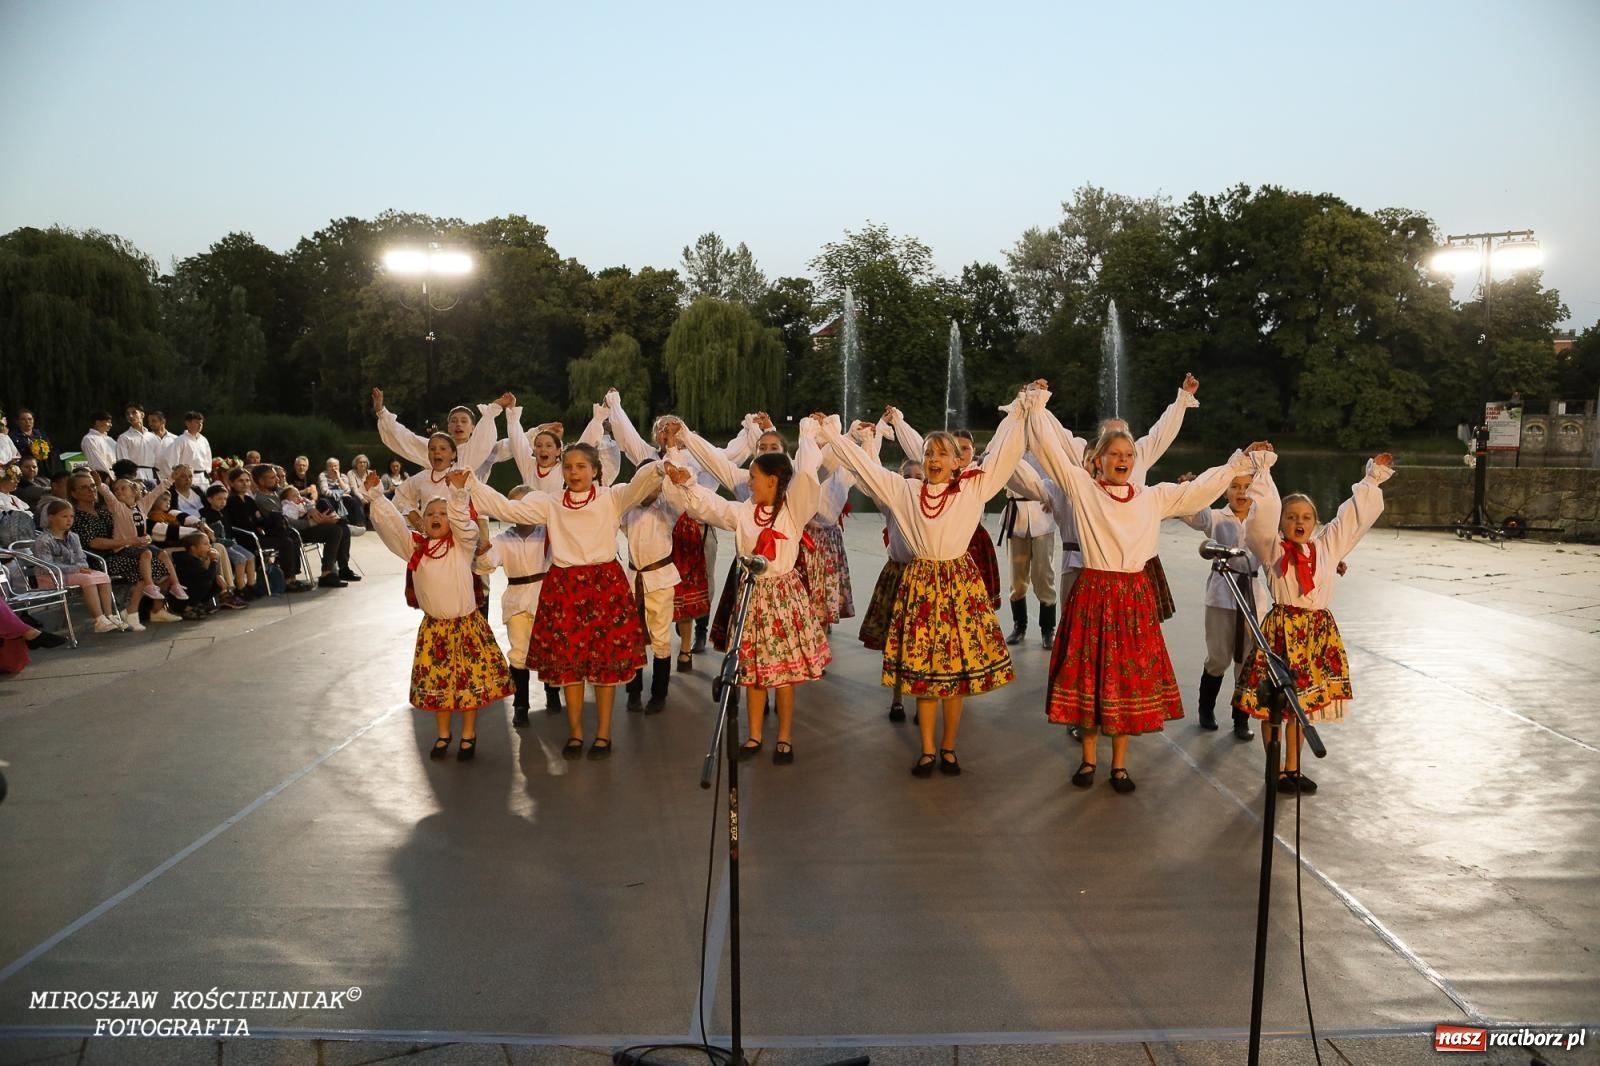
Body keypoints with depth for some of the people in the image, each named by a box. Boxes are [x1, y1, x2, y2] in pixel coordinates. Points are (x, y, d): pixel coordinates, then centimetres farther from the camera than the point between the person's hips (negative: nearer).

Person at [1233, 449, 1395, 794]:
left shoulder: (1326, 546, 8)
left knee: (1304, 702, 13)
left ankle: (1293, 768, 26)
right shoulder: (1272, 549, -6)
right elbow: (1263, 513, -17)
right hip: (1282, 627, -5)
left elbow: (1355, 516, 14)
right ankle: (1276, 771, 16)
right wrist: (1262, 469, -18)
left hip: (1319, 629, 5)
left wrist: (1373, 478, 17)